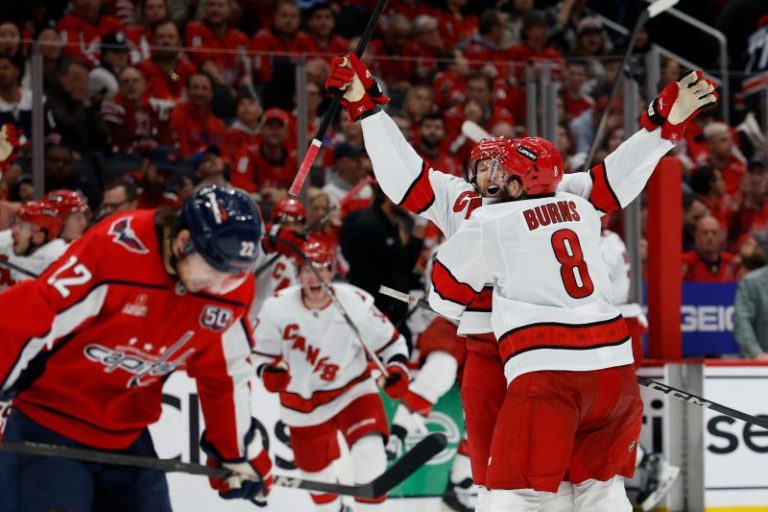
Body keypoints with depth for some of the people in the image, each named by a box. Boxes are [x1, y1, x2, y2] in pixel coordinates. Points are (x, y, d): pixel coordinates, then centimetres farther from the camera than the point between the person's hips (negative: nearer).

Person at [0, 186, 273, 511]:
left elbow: (225, 375, 9)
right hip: (47, 422, -6)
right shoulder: (113, 249, -26)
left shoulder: (233, 285, -6)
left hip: (126, 435, 6)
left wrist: (240, 454, 13)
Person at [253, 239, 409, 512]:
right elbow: (261, 348, 0)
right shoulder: (278, 308, -16)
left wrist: (397, 369, -24)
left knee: (369, 452, -25)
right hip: (304, 404, 2)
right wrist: (268, 370, -20)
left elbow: (391, 341, -6)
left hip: (352, 391, -2)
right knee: (317, 473, 13)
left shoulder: (356, 304, -20)